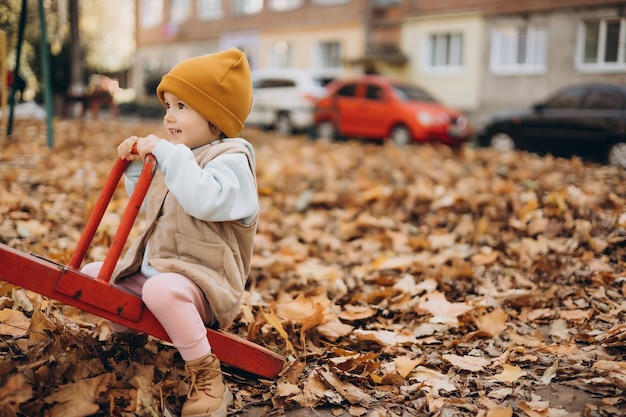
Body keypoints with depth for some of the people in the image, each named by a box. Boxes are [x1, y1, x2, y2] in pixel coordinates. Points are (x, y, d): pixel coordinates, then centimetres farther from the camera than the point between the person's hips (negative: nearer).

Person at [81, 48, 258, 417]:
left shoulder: (231, 159, -13)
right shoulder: (180, 156, 14)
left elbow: (204, 200, -35)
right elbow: (148, 205, 28)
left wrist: (169, 155, -30)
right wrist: (137, 167, 13)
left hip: (202, 281, -9)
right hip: (151, 269, 9)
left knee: (163, 289, -40)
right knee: (93, 275, 7)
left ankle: (208, 379, -27)